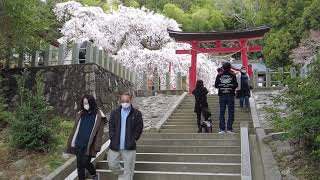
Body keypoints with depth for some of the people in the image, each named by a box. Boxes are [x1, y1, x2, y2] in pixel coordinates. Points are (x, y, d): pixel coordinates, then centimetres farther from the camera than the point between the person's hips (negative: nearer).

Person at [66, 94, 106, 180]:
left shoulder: (98, 115, -4)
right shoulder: (80, 114, 9)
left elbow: (99, 132, -7)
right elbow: (75, 129, 13)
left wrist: (97, 146, -13)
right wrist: (72, 142, 8)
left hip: (89, 145, -4)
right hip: (79, 144, 4)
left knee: (85, 162, -5)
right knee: (79, 164, 7)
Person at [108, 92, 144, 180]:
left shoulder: (137, 113, -3)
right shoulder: (115, 113, 5)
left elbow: (139, 128, 0)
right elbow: (111, 127, 8)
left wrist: (134, 139, -4)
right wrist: (112, 138, 0)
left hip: (129, 147, -3)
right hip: (115, 146, 3)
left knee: (128, 169, 3)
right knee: (112, 165, 13)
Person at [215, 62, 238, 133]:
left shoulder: (219, 76, -1)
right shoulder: (232, 75, -5)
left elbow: (216, 85, 2)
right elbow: (236, 85, -4)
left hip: (222, 96, 1)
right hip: (230, 95, -1)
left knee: (221, 112, 6)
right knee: (231, 112, 5)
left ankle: (222, 129, 3)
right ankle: (229, 128, 1)